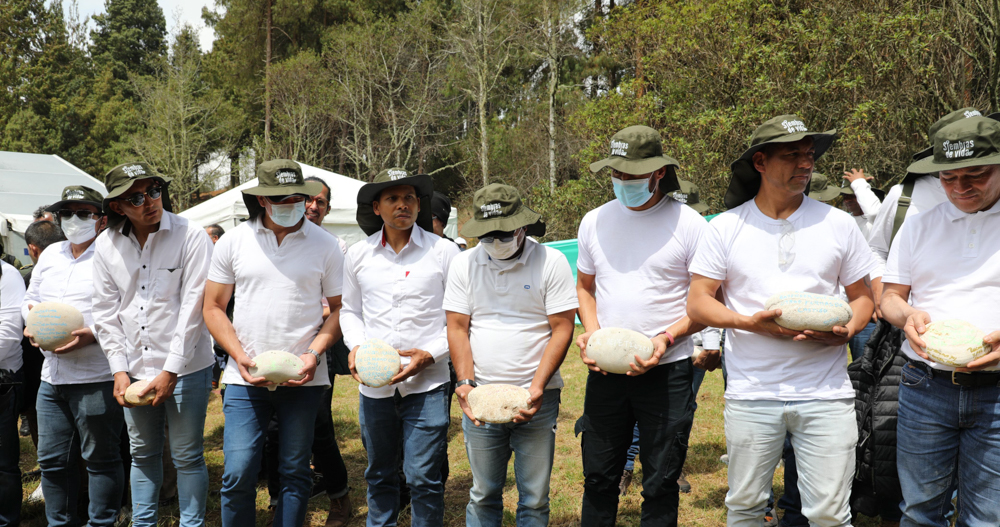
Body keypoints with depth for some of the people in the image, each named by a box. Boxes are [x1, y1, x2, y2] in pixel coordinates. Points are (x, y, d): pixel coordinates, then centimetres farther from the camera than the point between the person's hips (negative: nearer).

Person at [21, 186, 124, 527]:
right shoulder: (50, 255, 15)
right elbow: (30, 299, 23)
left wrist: (92, 334, -24)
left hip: (96, 379, -7)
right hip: (52, 376, 7)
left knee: (100, 458, 5)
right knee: (52, 459, 16)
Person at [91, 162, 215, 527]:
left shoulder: (191, 236, -11)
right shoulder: (106, 246, 2)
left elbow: (194, 306, -14)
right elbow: (106, 311, 7)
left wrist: (170, 371, -15)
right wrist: (119, 369, 0)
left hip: (186, 367, -4)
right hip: (135, 369, 4)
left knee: (187, 456, 4)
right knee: (142, 453, 17)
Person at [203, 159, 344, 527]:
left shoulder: (323, 245, 2)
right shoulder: (233, 241, 3)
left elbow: (339, 308, 6)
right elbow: (213, 307, 6)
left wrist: (315, 353, -10)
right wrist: (240, 357, -8)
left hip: (303, 379, 0)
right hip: (246, 377, 0)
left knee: (295, 472, 9)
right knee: (238, 475, -4)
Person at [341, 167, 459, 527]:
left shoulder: (443, 252, -3)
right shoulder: (358, 255, 6)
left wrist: (430, 354, -13)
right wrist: (355, 346, -2)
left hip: (426, 384, -3)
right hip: (373, 385, 3)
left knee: (424, 478, -1)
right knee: (378, 475, 16)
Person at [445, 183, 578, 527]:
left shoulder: (551, 262, -3)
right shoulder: (464, 264, 5)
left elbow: (562, 328, -5)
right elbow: (457, 328, 3)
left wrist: (538, 386, -15)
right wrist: (465, 382, -10)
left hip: (536, 398, -1)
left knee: (534, 498, 5)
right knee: (483, 495, 10)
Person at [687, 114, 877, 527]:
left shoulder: (837, 224, 7)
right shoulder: (726, 227, 3)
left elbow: (862, 296, 12)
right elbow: (697, 303, 1)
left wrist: (845, 331, -9)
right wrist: (751, 322, -15)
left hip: (826, 394, 1)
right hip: (750, 395, 0)